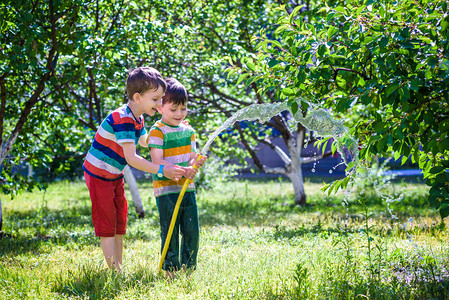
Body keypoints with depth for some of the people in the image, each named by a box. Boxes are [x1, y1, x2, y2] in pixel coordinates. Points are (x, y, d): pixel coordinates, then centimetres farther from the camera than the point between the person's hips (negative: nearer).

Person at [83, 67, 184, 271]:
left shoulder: (138, 118, 2)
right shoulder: (122, 119, -28)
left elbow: (144, 141, 25)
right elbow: (131, 158, -33)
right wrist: (162, 170, -34)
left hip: (115, 176, 10)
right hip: (99, 175, -9)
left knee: (119, 224, 11)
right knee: (107, 225, -5)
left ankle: (119, 269, 17)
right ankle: (115, 271, -3)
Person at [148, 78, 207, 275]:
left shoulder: (188, 131, 12)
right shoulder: (157, 131, -7)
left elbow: (191, 157, 13)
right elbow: (157, 161, -16)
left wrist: (196, 162, -13)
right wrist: (182, 171, -27)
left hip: (187, 187, 6)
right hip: (166, 189, -6)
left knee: (192, 230, 6)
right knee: (170, 231, -2)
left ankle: (189, 267, 19)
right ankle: (171, 269, 8)